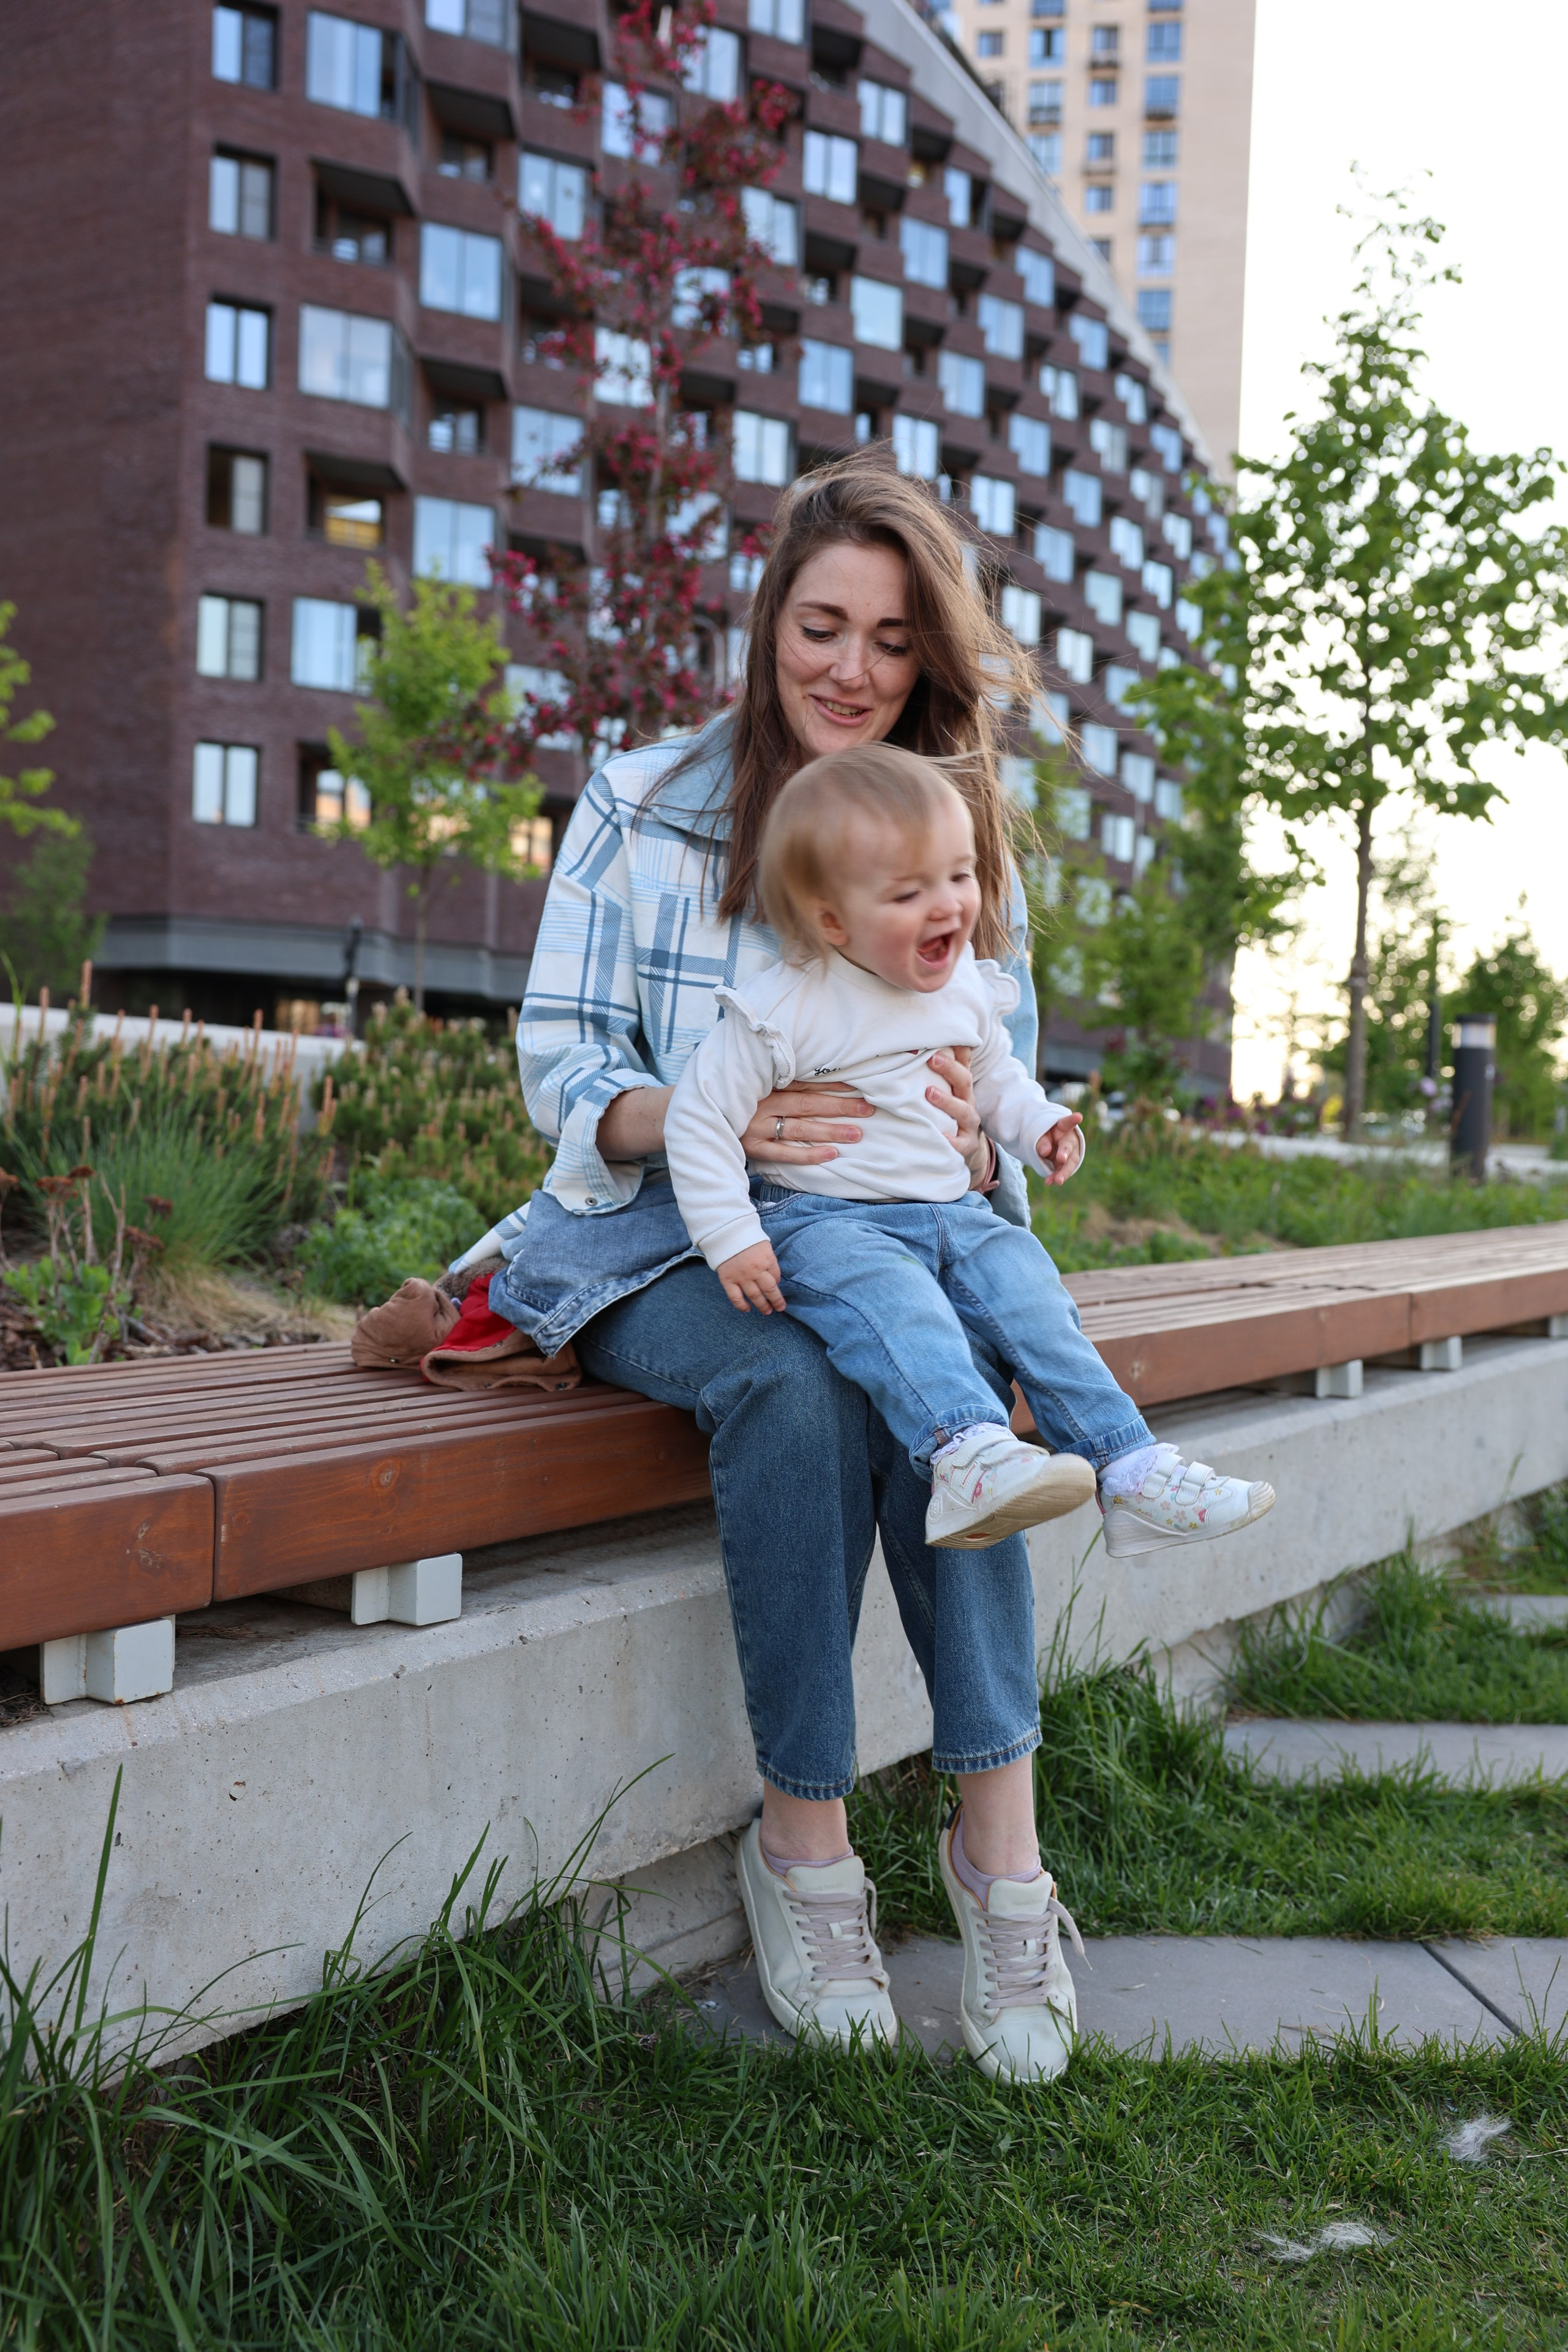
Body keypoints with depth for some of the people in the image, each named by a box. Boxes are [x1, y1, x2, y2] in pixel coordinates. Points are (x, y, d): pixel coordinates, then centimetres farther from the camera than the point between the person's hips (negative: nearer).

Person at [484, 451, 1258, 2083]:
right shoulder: (640, 805, 2)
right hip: (661, 1245, -2)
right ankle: (804, 1839, -23)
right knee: (790, 1383, -35)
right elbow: (558, 1061, -3)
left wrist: (968, 1139, -20)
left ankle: (999, 1841, -29)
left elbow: (1006, 1091, 7)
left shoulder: (963, 843, 9)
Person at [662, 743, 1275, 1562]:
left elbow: (994, 1076, 27)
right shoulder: (788, 1010, -14)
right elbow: (699, 1116, -12)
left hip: (953, 1215, 6)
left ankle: (1129, 1473, -15)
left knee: (1026, 1287, -15)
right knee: (893, 1300, -34)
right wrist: (730, 1239, -18)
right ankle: (966, 1456, -56)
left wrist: (1039, 1126, 6)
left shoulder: (967, 989, 8)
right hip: (827, 1221, -6)